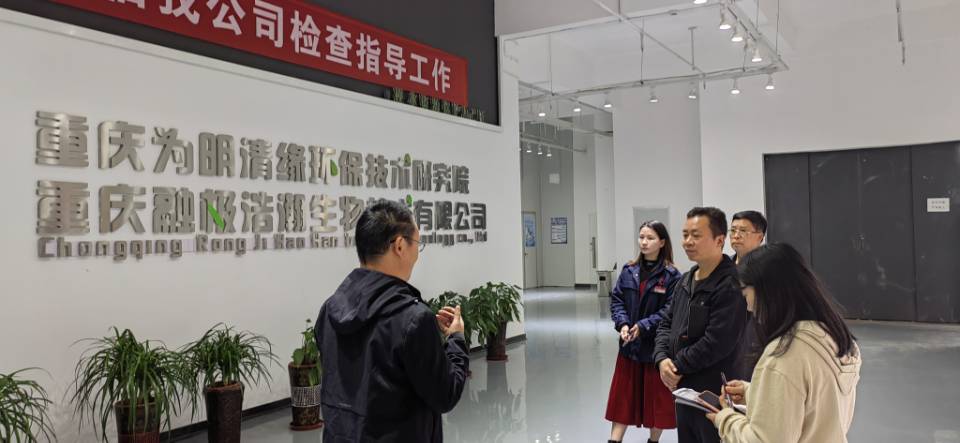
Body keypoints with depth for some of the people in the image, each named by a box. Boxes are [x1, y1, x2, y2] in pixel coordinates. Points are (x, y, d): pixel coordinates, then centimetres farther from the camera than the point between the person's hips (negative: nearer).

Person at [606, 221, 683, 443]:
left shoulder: (671, 275, -10)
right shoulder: (629, 271, 5)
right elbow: (616, 300, 4)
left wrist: (643, 326, -21)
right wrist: (623, 324, -12)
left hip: (656, 346, -4)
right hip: (629, 344, 4)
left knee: (657, 399, 11)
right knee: (623, 398, 8)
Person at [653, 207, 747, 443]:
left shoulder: (731, 286, -18)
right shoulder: (686, 280, 12)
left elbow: (717, 343, -24)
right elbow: (666, 324, 14)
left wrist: (677, 367, -13)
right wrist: (662, 359, -5)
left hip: (715, 391, -8)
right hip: (683, 388, 9)